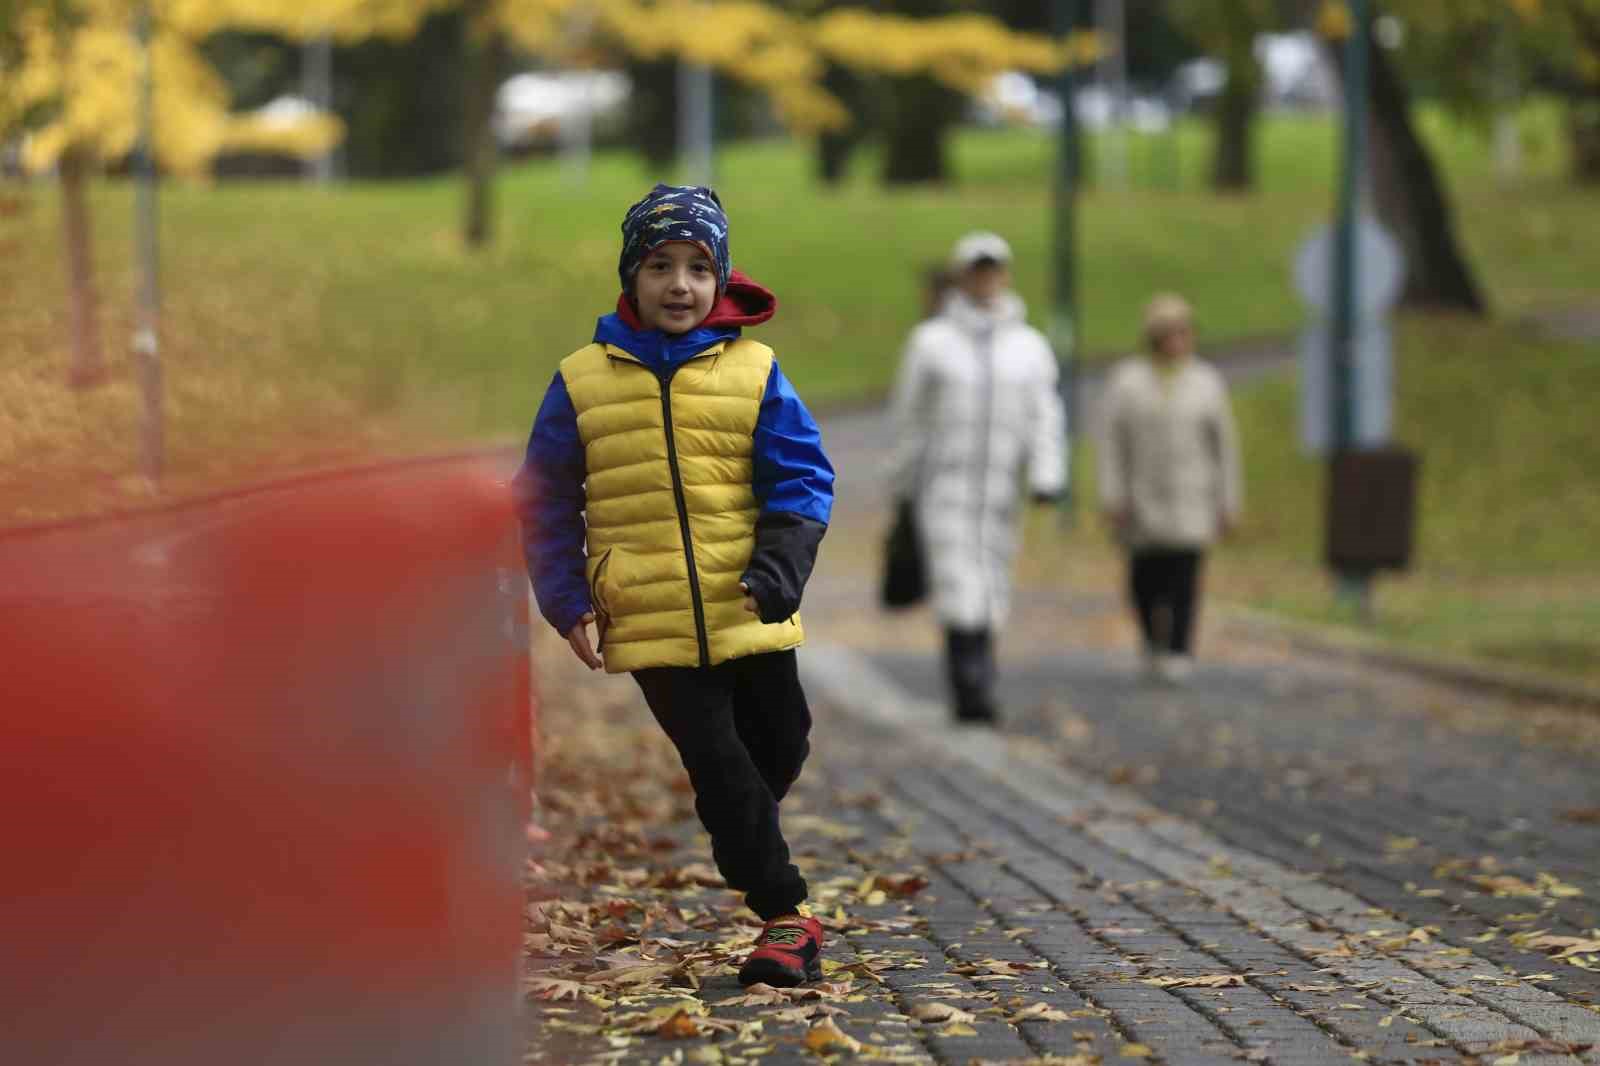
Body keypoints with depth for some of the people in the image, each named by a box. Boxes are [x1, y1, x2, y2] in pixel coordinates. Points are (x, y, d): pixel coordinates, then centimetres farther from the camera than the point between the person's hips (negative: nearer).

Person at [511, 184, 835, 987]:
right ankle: (784, 917, 4)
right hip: (651, 625, -1)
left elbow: (801, 477, 1)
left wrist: (780, 566, -16)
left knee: (778, 753, 14)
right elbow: (545, 502, 8)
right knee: (720, 771, -5)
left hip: (752, 616, 1)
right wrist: (568, 604, -1)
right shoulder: (583, 382, 2)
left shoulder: (753, 373, 2)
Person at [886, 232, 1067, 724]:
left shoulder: (1030, 346, 8)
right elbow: (909, 420, 5)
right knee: (960, 592, -14)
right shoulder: (931, 341, 1)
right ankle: (970, 693, -18)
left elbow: (1045, 419, 3)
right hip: (945, 488, -3)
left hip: (1000, 492, 3)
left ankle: (976, 691, 19)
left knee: (990, 595, 6)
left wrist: (1047, 478, -11)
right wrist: (903, 491, 6)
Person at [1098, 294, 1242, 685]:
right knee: (1145, 580, 1)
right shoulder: (1127, 381, 3)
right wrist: (1111, 497, -7)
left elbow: (1225, 445, 6)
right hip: (1143, 501, 1)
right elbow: (1112, 442, 0)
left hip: (1191, 500, 0)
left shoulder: (1207, 383, 4)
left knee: (1184, 576, -12)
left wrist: (1228, 502, 3)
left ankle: (1178, 653, -8)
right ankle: (1154, 639, 27)